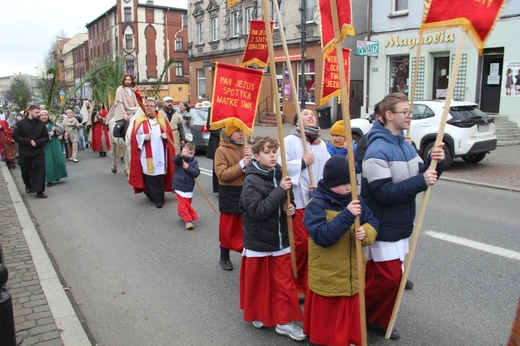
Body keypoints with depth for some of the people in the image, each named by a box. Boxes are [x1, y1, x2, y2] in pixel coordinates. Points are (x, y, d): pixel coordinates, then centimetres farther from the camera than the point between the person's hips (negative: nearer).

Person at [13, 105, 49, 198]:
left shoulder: (41, 124, 1)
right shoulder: (21, 123, -4)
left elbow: (46, 137, 2)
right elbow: (15, 137, -7)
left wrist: (37, 143, -15)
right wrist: (29, 142, -17)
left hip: (38, 153, 0)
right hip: (24, 153, 0)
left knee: (40, 171, -7)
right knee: (25, 172, 13)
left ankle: (39, 191, -3)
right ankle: (28, 185, 40)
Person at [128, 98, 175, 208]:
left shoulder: (162, 119, 10)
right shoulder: (139, 120, 7)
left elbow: (169, 133, 8)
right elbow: (135, 136, 1)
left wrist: (166, 136, -13)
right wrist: (144, 137, -16)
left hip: (160, 154, 1)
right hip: (146, 155, -1)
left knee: (160, 176, 2)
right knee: (149, 176, -2)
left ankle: (159, 198, 14)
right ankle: (157, 198, 8)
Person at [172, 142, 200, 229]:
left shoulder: (194, 162, -2)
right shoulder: (180, 159, -7)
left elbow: (197, 173, -13)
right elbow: (175, 160, -32)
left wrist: (188, 168, -27)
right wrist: (181, 155, -52)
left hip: (188, 187, 4)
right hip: (179, 186, -4)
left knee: (187, 204, 20)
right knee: (183, 205, -3)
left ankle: (183, 214, 44)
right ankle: (187, 220, 2)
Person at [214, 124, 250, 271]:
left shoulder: (248, 147, 4)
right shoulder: (221, 150, -8)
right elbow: (222, 174, -17)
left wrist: (252, 159, -18)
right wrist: (241, 165, -23)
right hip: (230, 195, -3)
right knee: (228, 228, 10)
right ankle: (224, 257, 29)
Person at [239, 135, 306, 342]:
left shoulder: (280, 175, 0)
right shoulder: (251, 181, -17)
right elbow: (258, 210, -26)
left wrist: (289, 209, -7)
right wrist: (280, 191, -27)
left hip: (280, 239, 5)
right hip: (258, 241, -5)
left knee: (284, 282, 9)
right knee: (257, 282, 14)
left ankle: (284, 321, 23)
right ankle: (257, 314, 36)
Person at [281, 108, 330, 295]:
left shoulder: (321, 144, 12)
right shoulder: (289, 141, -4)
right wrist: (302, 162, -11)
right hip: (296, 200, -5)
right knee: (300, 243, -5)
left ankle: (309, 283, 28)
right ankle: (294, 284, 16)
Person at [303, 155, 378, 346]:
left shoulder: (354, 200, 1)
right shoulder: (316, 205, -18)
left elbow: (372, 222, 3)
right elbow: (322, 236, -28)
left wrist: (366, 232, -20)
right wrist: (347, 215, -34)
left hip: (353, 274, 5)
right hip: (328, 278, -5)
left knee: (352, 314, 20)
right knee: (328, 319, 11)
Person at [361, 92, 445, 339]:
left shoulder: (406, 146, 8)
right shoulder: (377, 150, -19)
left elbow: (423, 177, 10)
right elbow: (383, 192, -25)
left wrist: (435, 162, -10)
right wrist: (421, 182, -26)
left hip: (400, 223, 8)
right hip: (383, 226, -8)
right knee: (389, 278, -4)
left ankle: (377, 319, 31)